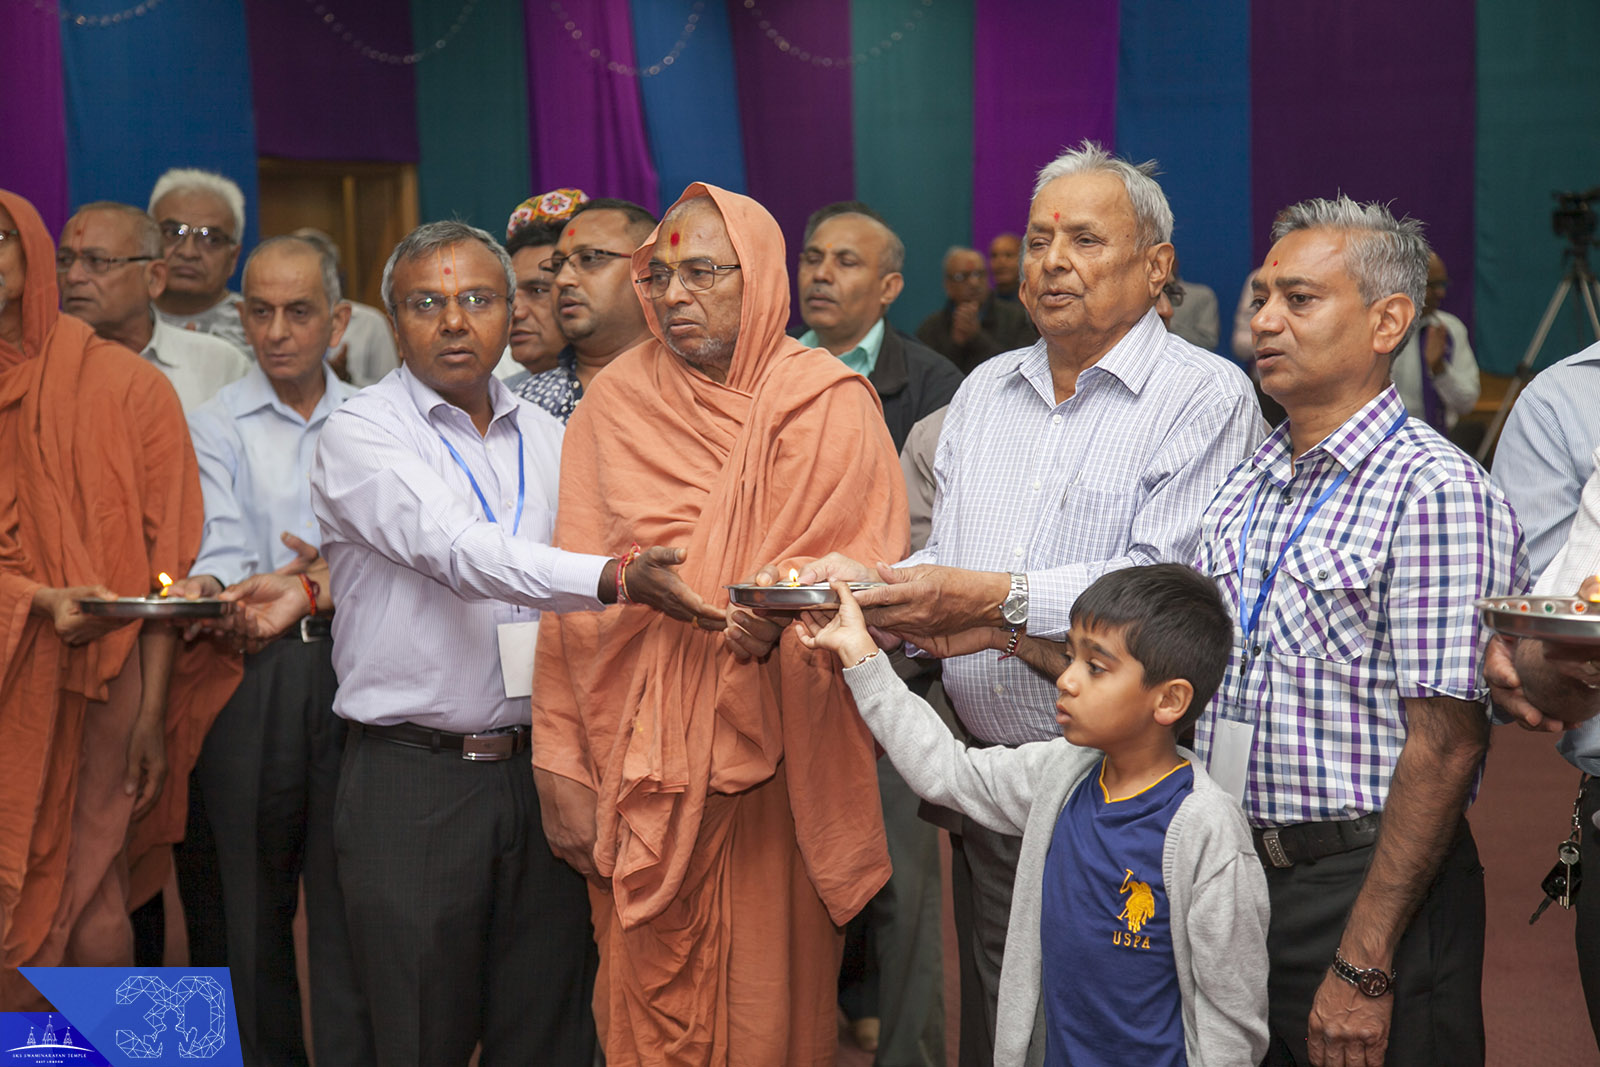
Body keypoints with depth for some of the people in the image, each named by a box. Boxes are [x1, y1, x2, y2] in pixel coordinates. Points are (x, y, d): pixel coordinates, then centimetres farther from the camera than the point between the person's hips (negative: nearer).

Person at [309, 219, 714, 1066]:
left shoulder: (546, 438, 12)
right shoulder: (358, 435, -5)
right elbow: (459, 552, -23)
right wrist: (612, 578, -36)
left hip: (540, 767, 4)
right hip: (412, 780, -4)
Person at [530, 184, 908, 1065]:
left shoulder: (826, 404, 0)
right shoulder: (616, 403, 6)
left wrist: (780, 619, -29)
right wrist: (564, 769, 1)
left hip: (773, 760, -2)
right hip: (641, 766, 2)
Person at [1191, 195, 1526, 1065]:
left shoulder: (1438, 494, -15)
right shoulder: (1242, 485, 9)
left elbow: (1445, 742, -19)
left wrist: (1363, 967, -21)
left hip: (1363, 887, -7)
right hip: (1233, 881, 7)